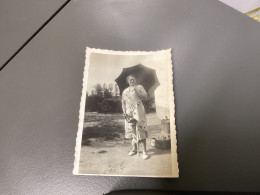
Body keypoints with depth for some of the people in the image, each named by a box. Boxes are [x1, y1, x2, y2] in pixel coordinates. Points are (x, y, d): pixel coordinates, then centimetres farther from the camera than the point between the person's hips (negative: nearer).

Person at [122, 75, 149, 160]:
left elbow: (145, 96, -3)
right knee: (132, 131, 8)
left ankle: (144, 151, -6)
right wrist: (124, 112, 3)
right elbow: (123, 102, 15)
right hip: (129, 113, 4)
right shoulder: (125, 91, 17)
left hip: (138, 112, -4)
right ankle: (134, 148, 23)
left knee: (140, 130, -9)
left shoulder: (139, 87, 7)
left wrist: (136, 92, -14)